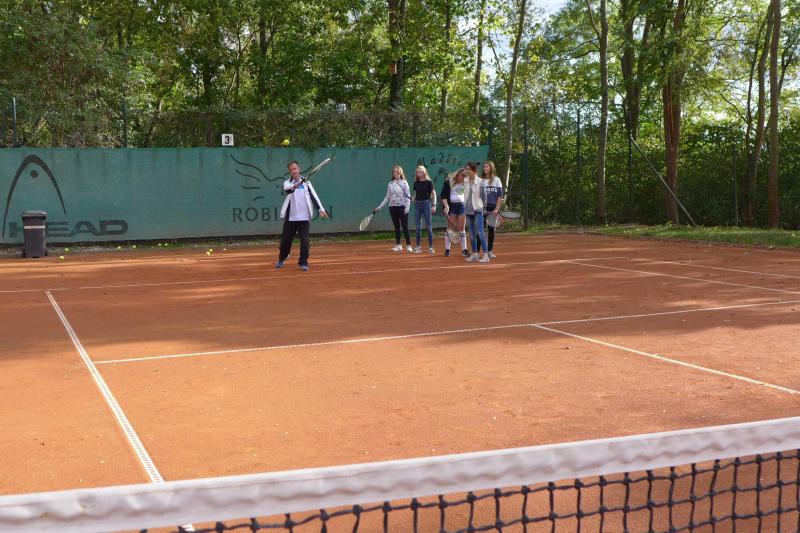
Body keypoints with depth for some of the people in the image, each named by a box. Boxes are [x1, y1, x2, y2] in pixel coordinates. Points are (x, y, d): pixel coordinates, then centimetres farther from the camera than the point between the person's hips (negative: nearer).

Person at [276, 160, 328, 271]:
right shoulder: (287, 183, 3)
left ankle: (303, 262, 0)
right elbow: (286, 189, -21)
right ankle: (281, 259, 30)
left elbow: (314, 196, 4)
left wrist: (321, 209, -7)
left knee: (305, 240, -8)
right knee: (285, 240, 8)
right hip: (290, 218, 0)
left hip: (304, 217, 0)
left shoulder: (306, 182, 9)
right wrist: (293, 186, -43)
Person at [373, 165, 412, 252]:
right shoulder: (390, 184, 10)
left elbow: (408, 196, -5)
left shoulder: (404, 183, -2)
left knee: (405, 226, -6)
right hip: (392, 207, 4)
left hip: (402, 207, -4)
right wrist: (379, 207, 11)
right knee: (396, 227, 8)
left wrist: (407, 207, -15)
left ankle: (408, 245, -2)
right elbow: (387, 197, 14)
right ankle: (398, 245, 14)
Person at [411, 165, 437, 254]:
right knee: (418, 227, 4)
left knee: (429, 226, -1)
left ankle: (430, 247, 5)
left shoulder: (429, 182, -4)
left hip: (426, 203, -4)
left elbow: (433, 194, -2)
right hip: (417, 204, 4)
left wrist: (434, 205, -10)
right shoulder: (416, 183, 9)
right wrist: (412, 199, -3)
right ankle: (418, 246, 10)